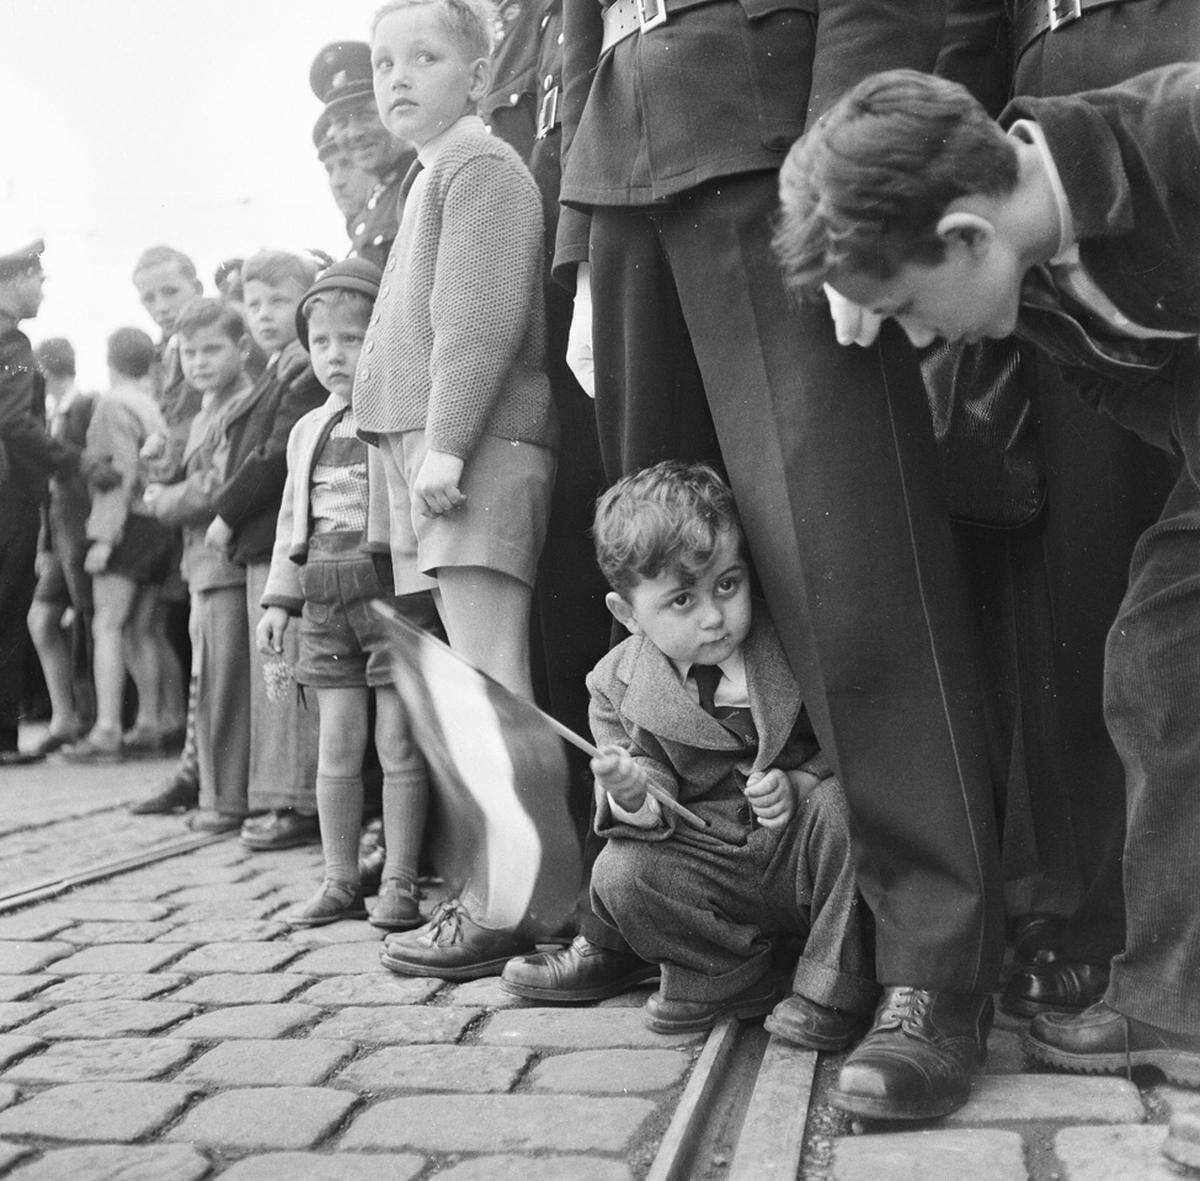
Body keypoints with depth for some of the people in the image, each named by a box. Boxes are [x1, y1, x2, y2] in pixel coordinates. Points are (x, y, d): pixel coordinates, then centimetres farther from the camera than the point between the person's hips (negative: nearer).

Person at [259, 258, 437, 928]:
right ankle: (341, 882, 17)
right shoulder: (310, 431, 16)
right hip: (326, 598, 6)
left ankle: (401, 883, 8)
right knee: (338, 742, 8)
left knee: (398, 742, -2)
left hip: (394, 589, -6)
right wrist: (280, 600, 17)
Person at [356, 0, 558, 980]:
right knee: (472, 678, 7)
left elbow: (483, 317, -15)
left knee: (487, 674, -12)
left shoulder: (479, 165, -4)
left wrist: (444, 441, -20)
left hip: (479, 447, -9)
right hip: (433, 448, 9)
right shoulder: (434, 176, 25)